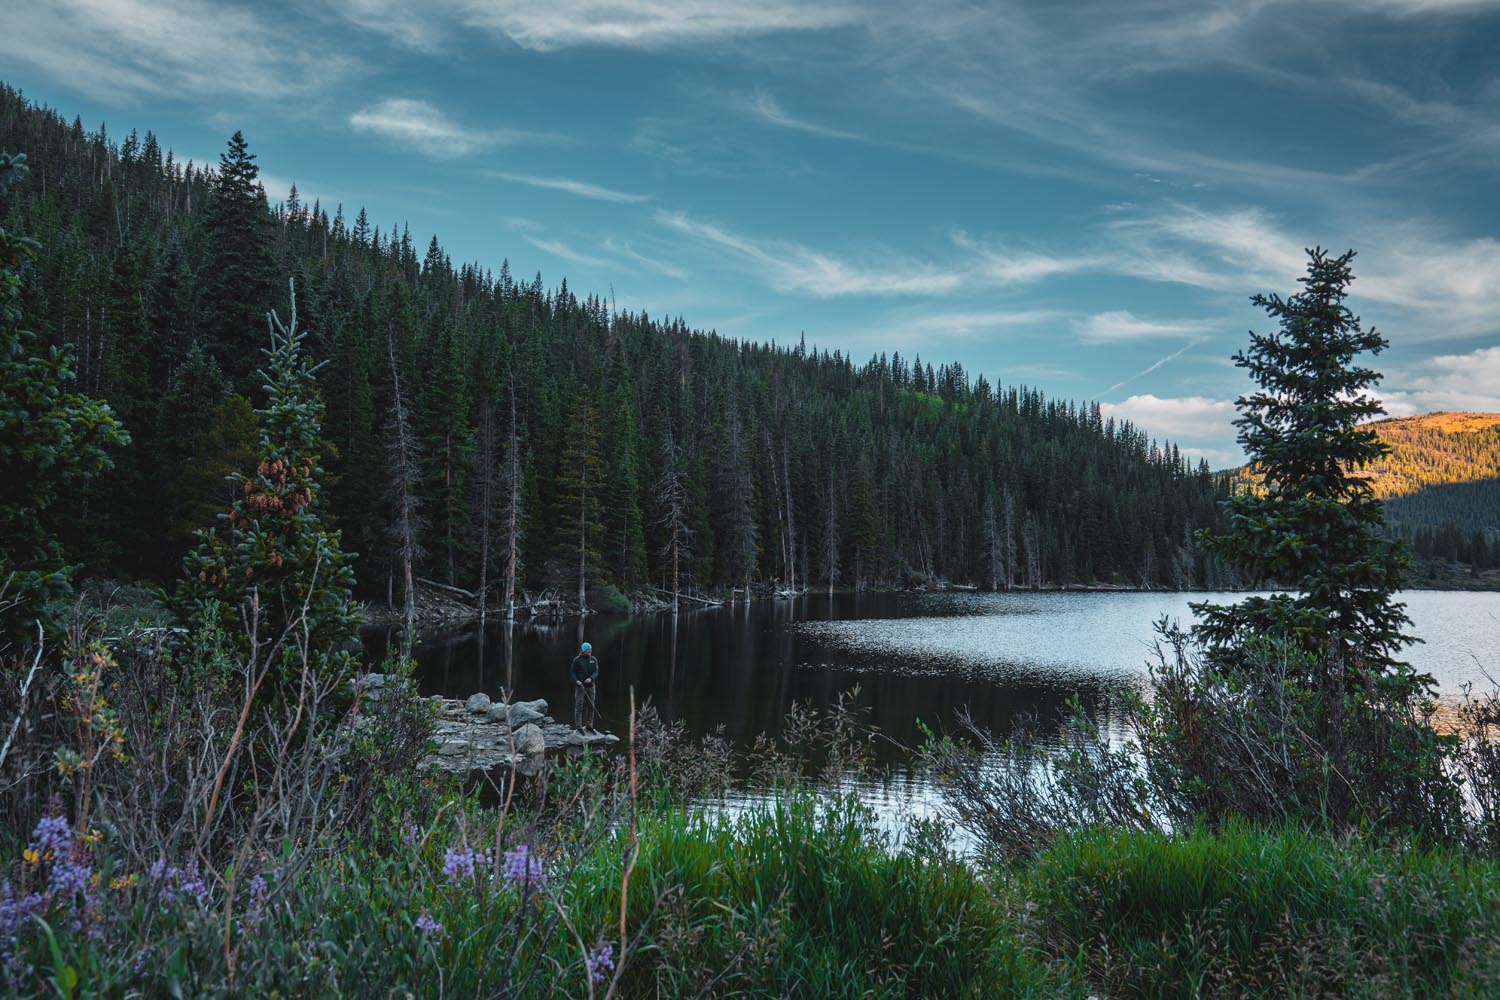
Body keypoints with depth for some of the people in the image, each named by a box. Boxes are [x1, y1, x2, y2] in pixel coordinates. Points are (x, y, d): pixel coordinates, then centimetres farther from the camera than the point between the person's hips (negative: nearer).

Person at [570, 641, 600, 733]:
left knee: (591, 706, 6)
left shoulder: (593, 659, 6)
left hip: (590, 685, 4)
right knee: (579, 706, -7)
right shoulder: (577, 660, -4)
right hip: (580, 685, -4)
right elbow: (572, 671, -1)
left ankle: (590, 725, 16)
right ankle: (578, 726, -3)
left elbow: (596, 671, 2)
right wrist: (576, 680, -17)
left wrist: (591, 678, -17)